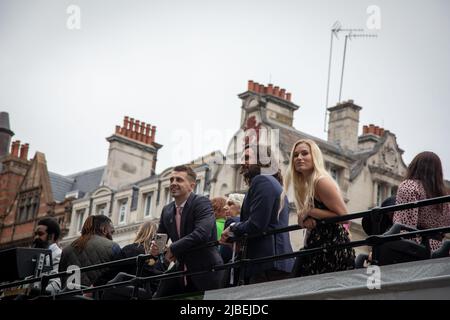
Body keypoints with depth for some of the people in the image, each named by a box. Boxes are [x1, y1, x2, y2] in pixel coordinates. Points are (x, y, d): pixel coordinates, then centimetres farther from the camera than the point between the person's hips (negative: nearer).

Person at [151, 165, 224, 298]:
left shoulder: (202, 203, -13)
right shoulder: (167, 210, 9)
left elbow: (203, 233, -27)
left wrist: (173, 248, -21)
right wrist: (155, 247, -7)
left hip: (205, 272, -7)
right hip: (180, 271, 7)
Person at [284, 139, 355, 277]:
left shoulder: (322, 181, -13)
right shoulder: (304, 184, 15)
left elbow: (343, 217, -17)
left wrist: (310, 212, -16)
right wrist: (305, 219, -4)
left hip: (333, 249, -9)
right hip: (316, 248, 9)